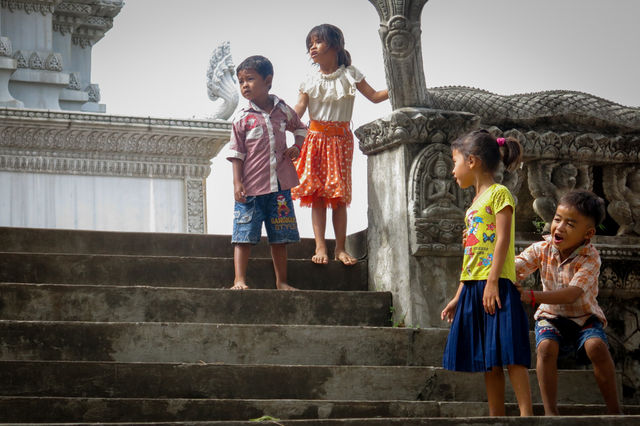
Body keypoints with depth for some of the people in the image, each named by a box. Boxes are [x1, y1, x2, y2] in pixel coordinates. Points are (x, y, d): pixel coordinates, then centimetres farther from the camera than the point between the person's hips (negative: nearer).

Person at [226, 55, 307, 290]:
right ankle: (239, 280, -5)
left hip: (279, 185, 3)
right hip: (251, 187, -3)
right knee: (244, 235, -6)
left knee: (280, 236, 9)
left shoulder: (283, 110, 6)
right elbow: (236, 153, -3)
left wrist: (297, 146, 8)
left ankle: (281, 281, 17)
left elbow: (300, 128, 26)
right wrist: (237, 182, -11)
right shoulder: (242, 118, -2)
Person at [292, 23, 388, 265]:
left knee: (339, 195, -2)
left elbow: (374, 96, 1)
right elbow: (297, 111, -1)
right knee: (317, 194, -4)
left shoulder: (349, 75, 3)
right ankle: (320, 247, -4)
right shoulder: (310, 82, 5)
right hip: (316, 137, 1)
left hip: (341, 138, -1)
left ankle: (340, 248, 2)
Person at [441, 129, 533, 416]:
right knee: (488, 359, 6)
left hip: (496, 285, -8)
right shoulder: (474, 204, 21)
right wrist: (457, 297, 20)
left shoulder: (499, 193, -3)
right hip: (473, 287, 8)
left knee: (508, 352, -13)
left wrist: (492, 281, -21)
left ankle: (526, 414, -15)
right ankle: (496, 418, 7)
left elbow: (502, 240, -13)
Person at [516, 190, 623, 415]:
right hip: (551, 316, 2)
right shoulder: (542, 249, -5)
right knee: (546, 346, -30)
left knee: (596, 346, -32)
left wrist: (531, 296, -44)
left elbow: (571, 295, -32)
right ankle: (550, 412, -27)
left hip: (584, 317, -2)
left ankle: (614, 410, -19)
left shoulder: (590, 257, -19)